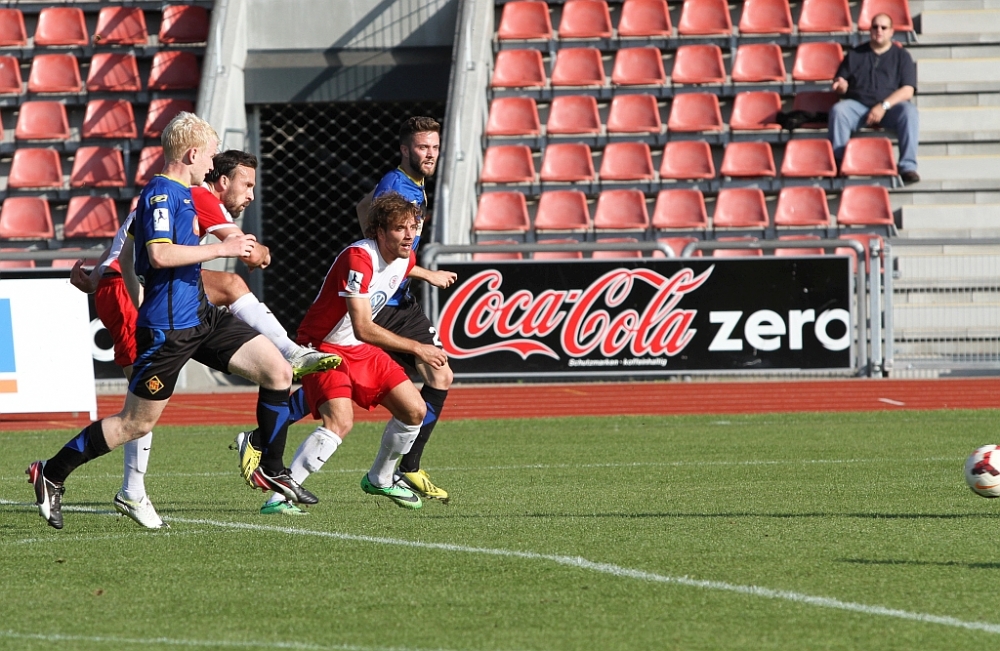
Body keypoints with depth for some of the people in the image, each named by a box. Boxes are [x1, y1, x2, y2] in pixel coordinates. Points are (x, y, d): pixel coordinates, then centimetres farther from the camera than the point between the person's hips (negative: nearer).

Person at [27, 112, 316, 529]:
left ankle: (267, 467, 12)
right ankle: (50, 475, 11)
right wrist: (221, 249, -22)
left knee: (278, 372, 1)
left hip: (200, 317, 9)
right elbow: (159, 254, -29)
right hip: (167, 330, -9)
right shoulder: (160, 195, -16)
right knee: (136, 422, -2)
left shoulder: (180, 194, 14)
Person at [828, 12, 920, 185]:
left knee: (909, 112, -33)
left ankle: (907, 167, -38)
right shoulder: (855, 55, 17)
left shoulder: (901, 56, 11)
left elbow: (907, 90, -1)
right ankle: (838, 162, -33)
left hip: (891, 105, -1)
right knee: (838, 110, -30)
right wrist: (841, 85, -10)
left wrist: (884, 106, -15)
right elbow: (840, 84, 17)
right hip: (858, 104, 1)